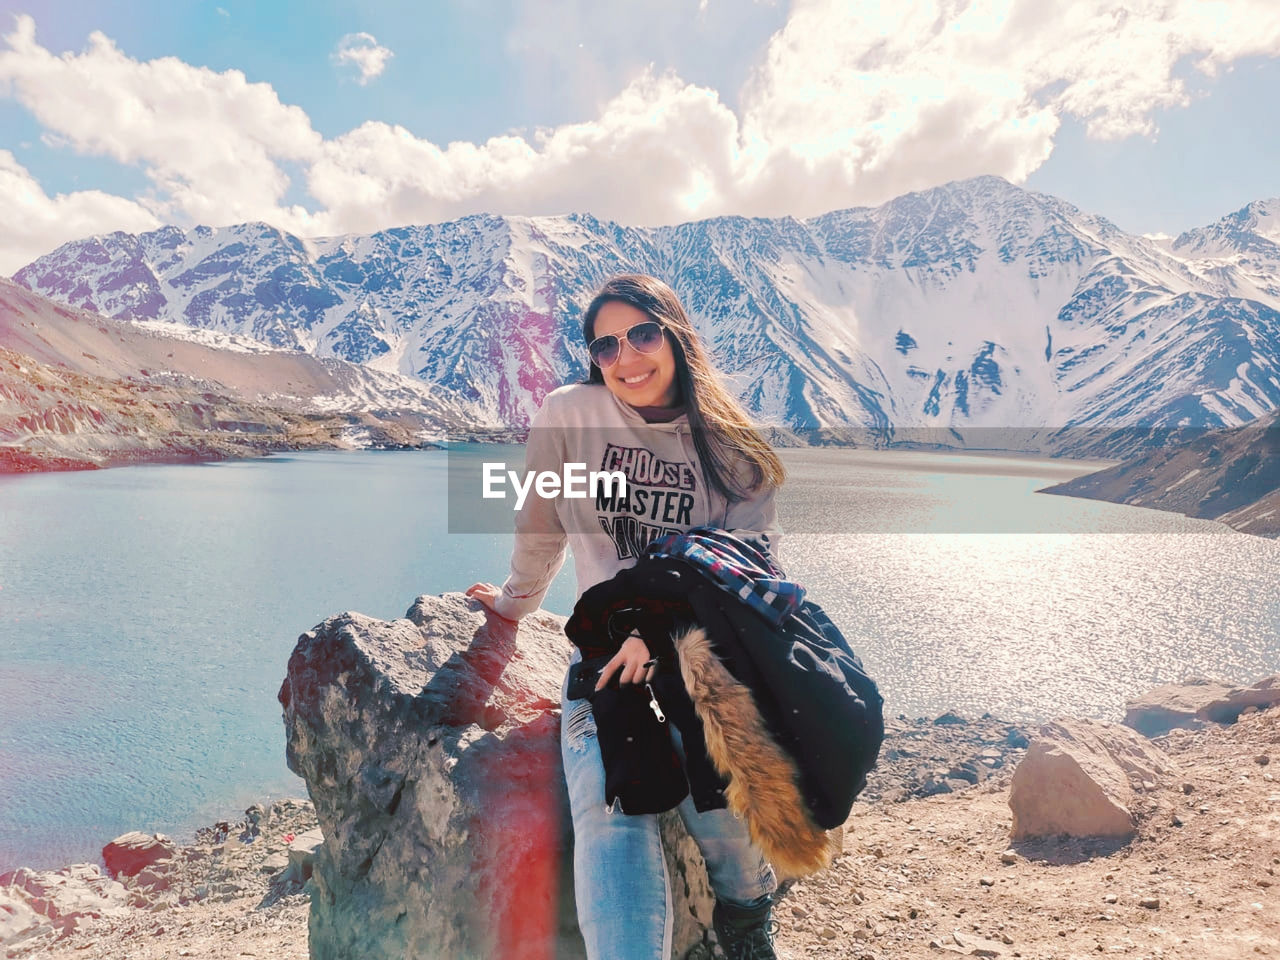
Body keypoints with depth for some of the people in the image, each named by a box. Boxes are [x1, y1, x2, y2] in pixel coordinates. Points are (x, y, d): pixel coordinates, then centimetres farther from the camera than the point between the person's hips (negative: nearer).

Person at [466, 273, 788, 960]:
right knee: (612, 816, -28)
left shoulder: (730, 446, 7)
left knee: (728, 817, -24)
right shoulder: (570, 413, 4)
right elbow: (541, 524, 19)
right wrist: (517, 600, 31)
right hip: (605, 659, 0)